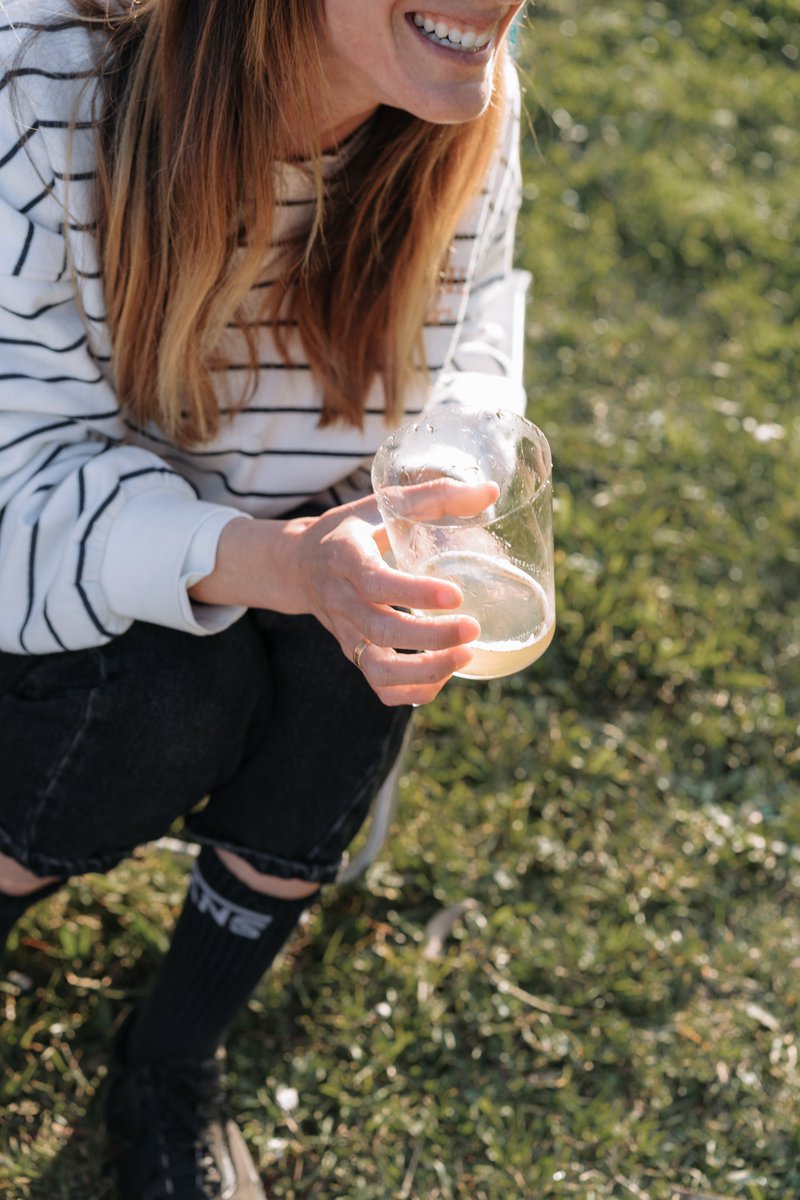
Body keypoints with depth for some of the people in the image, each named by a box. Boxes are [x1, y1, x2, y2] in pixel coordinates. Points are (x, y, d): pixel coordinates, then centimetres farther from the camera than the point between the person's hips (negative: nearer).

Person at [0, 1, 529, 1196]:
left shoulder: (474, 101, -17)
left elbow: (469, 342, -3)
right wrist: (274, 562, -46)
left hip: (307, 526, 4)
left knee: (360, 653, -26)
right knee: (180, 693, -31)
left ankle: (171, 1069, -1)